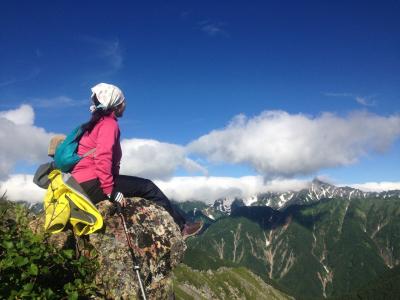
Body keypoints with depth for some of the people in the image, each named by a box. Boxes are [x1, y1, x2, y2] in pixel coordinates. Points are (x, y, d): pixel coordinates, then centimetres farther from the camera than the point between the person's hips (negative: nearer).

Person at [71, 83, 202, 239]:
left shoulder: (97, 123, 19)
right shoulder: (109, 123, -11)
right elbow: (102, 158, -24)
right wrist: (111, 191, -23)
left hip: (83, 184, 10)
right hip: (92, 184, -10)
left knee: (143, 185, 15)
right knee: (148, 187, -3)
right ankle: (181, 227, 7)